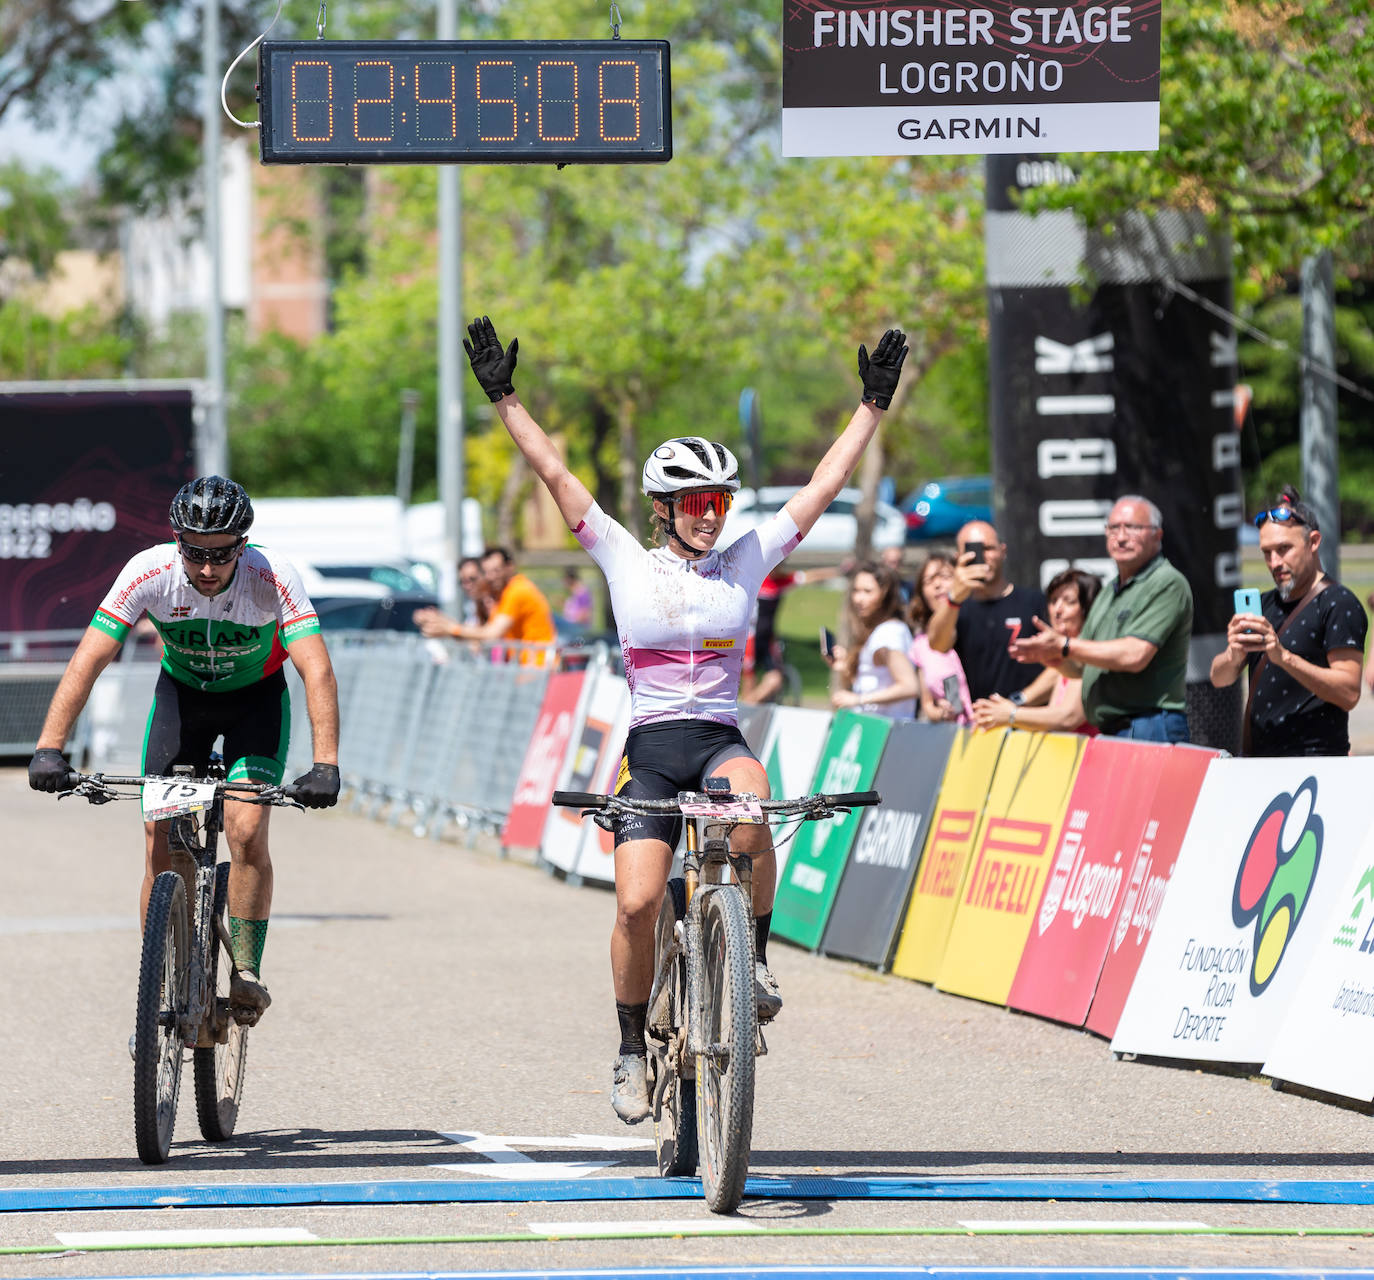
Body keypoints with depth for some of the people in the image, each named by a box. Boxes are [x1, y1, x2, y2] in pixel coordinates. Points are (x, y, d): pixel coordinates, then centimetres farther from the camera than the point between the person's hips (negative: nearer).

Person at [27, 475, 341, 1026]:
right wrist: (48, 749, -41)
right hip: (181, 691, 2)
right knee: (160, 842, -9)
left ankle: (246, 972, -8)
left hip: (256, 696, -2)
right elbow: (88, 660, -30)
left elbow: (317, 671, -38)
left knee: (246, 831, -22)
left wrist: (325, 765, -51)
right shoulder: (149, 572, -28)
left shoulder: (273, 577, -32)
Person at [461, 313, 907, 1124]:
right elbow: (556, 475, 1)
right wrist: (505, 398, -3)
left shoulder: (747, 563, 6)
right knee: (639, 904, -13)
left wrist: (874, 407, 3)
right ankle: (633, 1048, 6)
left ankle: (756, 955, -16)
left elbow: (824, 486, 6)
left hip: (721, 740, 0)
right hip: (651, 746, 0)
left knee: (749, 809, -36)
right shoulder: (627, 562, 3)